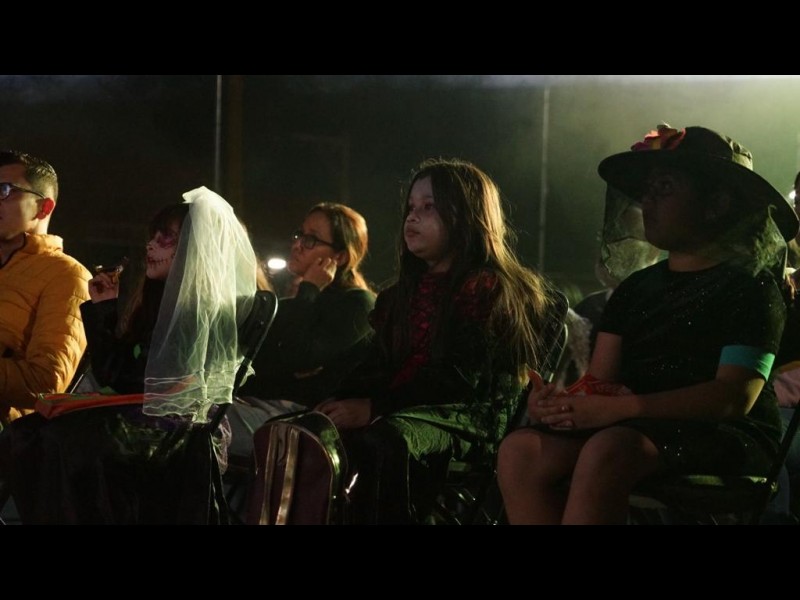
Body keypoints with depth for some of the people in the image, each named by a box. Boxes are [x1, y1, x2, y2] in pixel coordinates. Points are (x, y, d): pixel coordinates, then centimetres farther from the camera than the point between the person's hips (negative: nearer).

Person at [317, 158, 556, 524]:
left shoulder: (487, 289, -1)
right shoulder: (406, 291, 25)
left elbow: (461, 377, -13)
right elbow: (379, 363, 18)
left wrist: (376, 407, -20)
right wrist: (340, 401, -4)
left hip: (461, 417, -7)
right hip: (404, 412, 7)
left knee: (380, 442, -38)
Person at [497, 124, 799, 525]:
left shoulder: (751, 288, 2)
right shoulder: (636, 289, 22)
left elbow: (734, 397, -12)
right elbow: (598, 380, 13)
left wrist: (616, 409, -22)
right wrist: (556, 401, -13)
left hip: (728, 439, -6)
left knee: (608, 451, -37)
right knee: (521, 450, -24)